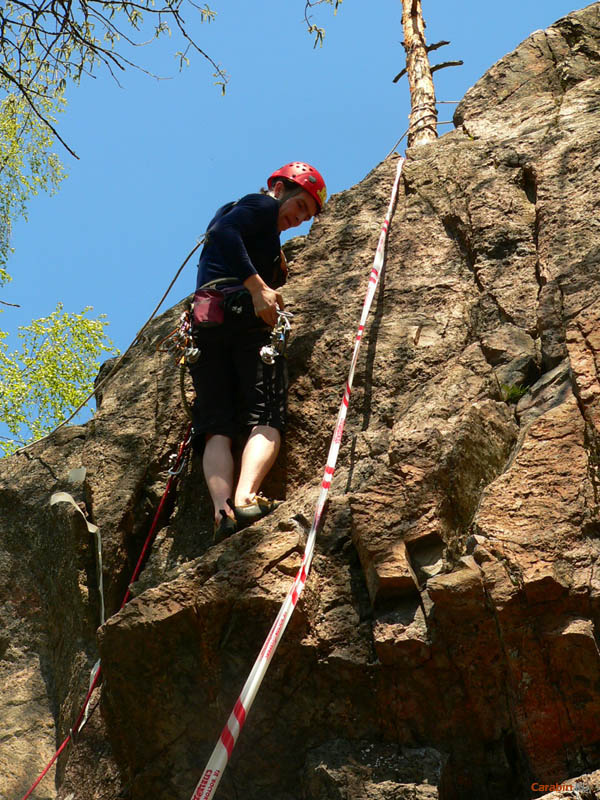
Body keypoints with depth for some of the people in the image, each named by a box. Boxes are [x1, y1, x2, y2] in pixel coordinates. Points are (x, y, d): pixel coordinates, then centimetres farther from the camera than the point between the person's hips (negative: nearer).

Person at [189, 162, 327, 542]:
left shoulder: (229, 208, 38)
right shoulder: (263, 205, 10)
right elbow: (222, 232, -11)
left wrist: (274, 269, 34)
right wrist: (258, 286, -19)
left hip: (203, 322, 7)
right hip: (243, 316, -7)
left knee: (216, 427, -7)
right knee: (265, 417, -17)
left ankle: (223, 510, -27)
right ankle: (246, 498, -39)